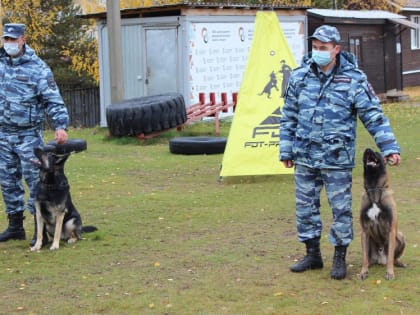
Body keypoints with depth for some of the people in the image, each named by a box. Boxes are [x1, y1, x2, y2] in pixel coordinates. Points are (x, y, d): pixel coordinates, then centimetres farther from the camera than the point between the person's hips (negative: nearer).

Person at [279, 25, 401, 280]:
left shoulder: (354, 79, -7)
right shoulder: (300, 76, 3)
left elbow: (374, 116, -6)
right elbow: (289, 116, 10)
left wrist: (389, 147, -13)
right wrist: (286, 150, 9)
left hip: (337, 160, -3)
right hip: (305, 158, 3)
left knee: (341, 209, 2)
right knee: (306, 206, 10)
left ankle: (340, 257, 18)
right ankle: (313, 254, 25)